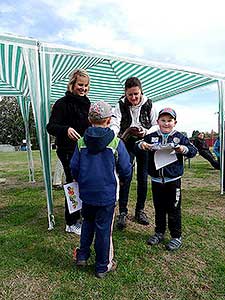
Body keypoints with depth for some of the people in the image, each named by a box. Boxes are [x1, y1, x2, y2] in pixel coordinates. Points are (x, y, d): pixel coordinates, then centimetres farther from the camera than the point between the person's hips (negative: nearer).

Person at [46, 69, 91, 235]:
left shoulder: (86, 103, 13)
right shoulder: (63, 103, -10)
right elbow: (51, 126, -17)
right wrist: (66, 130, -35)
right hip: (69, 152, -7)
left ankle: (78, 216, 35)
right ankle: (71, 224, 17)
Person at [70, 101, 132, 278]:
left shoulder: (81, 142, -3)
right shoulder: (116, 143, -10)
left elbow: (74, 167, 2)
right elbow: (126, 169, -5)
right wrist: (123, 181, 16)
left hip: (86, 193, 3)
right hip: (107, 194, -3)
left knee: (88, 223, 26)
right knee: (103, 229, 10)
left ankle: (82, 256, 35)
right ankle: (103, 266, 27)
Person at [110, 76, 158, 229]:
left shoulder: (149, 105, -4)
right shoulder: (121, 105, -6)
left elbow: (156, 125, 0)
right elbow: (115, 124, -18)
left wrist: (146, 132, -20)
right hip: (127, 143, -1)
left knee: (143, 178, 7)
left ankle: (140, 210, 24)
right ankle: (123, 212, 7)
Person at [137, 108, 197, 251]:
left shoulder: (179, 137, 0)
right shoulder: (151, 137, 4)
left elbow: (194, 150, -3)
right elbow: (136, 145, 6)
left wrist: (185, 149, -23)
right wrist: (141, 145, -17)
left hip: (173, 180, -2)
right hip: (156, 180, 3)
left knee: (174, 209, 8)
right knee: (159, 208, 16)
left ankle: (177, 236, 25)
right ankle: (159, 232, 34)